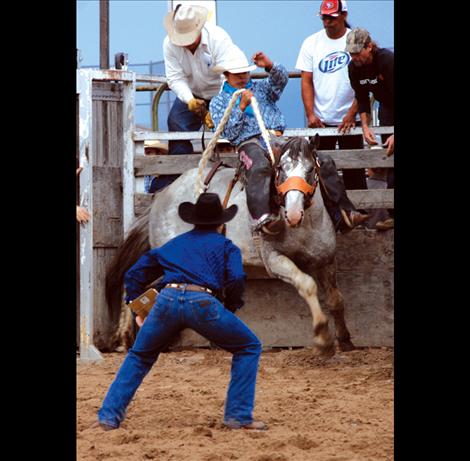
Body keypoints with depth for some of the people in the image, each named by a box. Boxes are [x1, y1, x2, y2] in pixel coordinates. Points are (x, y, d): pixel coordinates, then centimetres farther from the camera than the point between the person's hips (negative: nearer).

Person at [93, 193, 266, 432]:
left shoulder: (174, 244, 32)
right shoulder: (226, 246, 22)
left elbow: (134, 274, 32)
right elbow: (236, 280, 3)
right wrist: (230, 310, 18)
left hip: (167, 299, 3)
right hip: (203, 303, -3)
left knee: (139, 356, 25)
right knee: (249, 348, 16)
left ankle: (109, 416, 13)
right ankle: (239, 416, 8)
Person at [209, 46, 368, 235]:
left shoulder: (260, 88, 27)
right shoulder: (218, 102, 17)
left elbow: (281, 79, 6)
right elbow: (229, 133, 1)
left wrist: (270, 66, -15)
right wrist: (241, 106, -8)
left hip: (278, 140, 5)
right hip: (250, 143, -5)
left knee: (324, 163, -10)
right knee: (260, 168, -42)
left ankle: (343, 215, -12)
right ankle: (261, 218, -60)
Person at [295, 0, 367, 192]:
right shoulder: (311, 43, 3)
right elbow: (306, 81, 2)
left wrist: (352, 114, -12)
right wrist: (310, 115, -8)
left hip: (349, 119, -2)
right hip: (320, 121, 2)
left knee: (354, 172, 1)